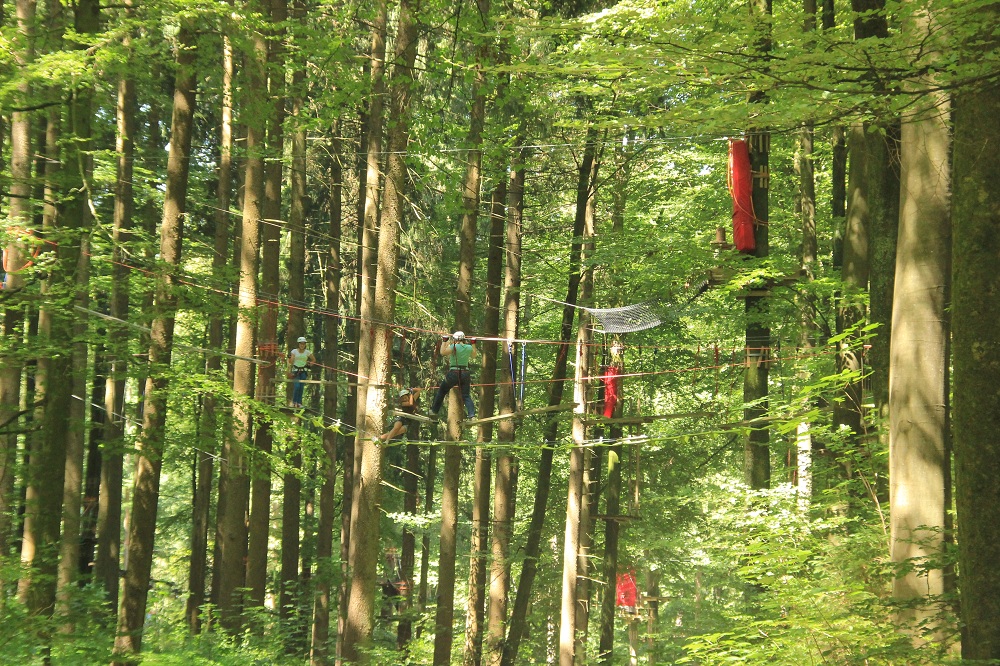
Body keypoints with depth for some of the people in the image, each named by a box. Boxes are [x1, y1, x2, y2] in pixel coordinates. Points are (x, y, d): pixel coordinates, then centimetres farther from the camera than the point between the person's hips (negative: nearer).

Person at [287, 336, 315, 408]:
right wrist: (289, 371, -19)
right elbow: (290, 361, -9)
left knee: (301, 387, -1)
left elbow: (314, 360, 14)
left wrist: (308, 363, 3)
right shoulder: (294, 351, -4)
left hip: (303, 371, 2)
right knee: (297, 386, -15)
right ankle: (294, 401, -1)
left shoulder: (307, 352, 2)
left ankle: (299, 402, 6)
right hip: (296, 370, -2)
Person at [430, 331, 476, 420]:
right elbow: (473, 356, 23)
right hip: (465, 373, 3)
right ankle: (472, 414, -13)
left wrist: (444, 342, -1)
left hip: (454, 373, -3)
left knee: (442, 391, 17)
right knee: (466, 396, 5)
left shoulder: (454, 346, -10)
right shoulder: (469, 347, 5)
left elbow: (443, 352, -11)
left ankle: (434, 411, 23)